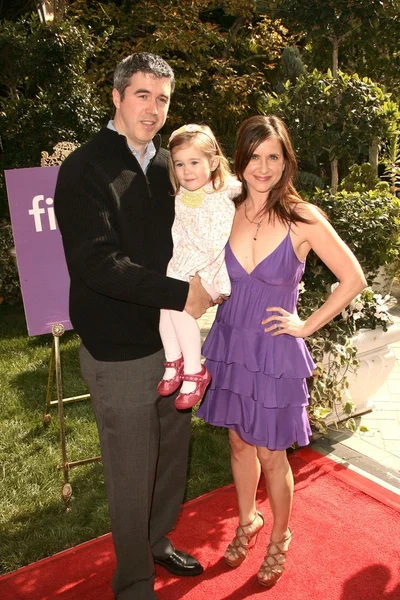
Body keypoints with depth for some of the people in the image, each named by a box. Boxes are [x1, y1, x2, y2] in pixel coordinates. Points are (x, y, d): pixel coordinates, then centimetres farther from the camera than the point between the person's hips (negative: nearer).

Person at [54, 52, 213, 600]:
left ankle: (158, 542, 47)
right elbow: (98, 263, -21)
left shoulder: (167, 165, 8)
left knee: (173, 456, 21)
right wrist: (181, 294, -19)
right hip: (120, 353, -6)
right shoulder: (85, 169, -12)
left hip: (172, 341, 7)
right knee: (132, 474, 8)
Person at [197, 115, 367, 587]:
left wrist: (307, 326, -8)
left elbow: (353, 279, -7)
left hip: (275, 352, -3)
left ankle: (279, 538, 37)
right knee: (240, 443, 19)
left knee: (270, 455, 9)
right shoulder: (226, 214, -2)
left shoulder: (303, 219, -13)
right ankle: (247, 522, 45)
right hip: (230, 343, 4)